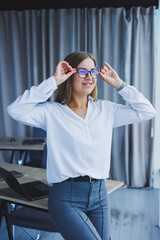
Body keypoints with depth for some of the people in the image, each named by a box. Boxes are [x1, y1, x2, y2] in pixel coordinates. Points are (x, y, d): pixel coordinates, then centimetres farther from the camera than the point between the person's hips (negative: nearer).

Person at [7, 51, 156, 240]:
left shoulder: (105, 109, 9)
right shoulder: (52, 112, -3)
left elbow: (147, 111, 9)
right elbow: (16, 110, -19)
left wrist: (119, 84, 3)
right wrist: (53, 81, -15)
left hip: (100, 194, 5)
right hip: (66, 198, -5)